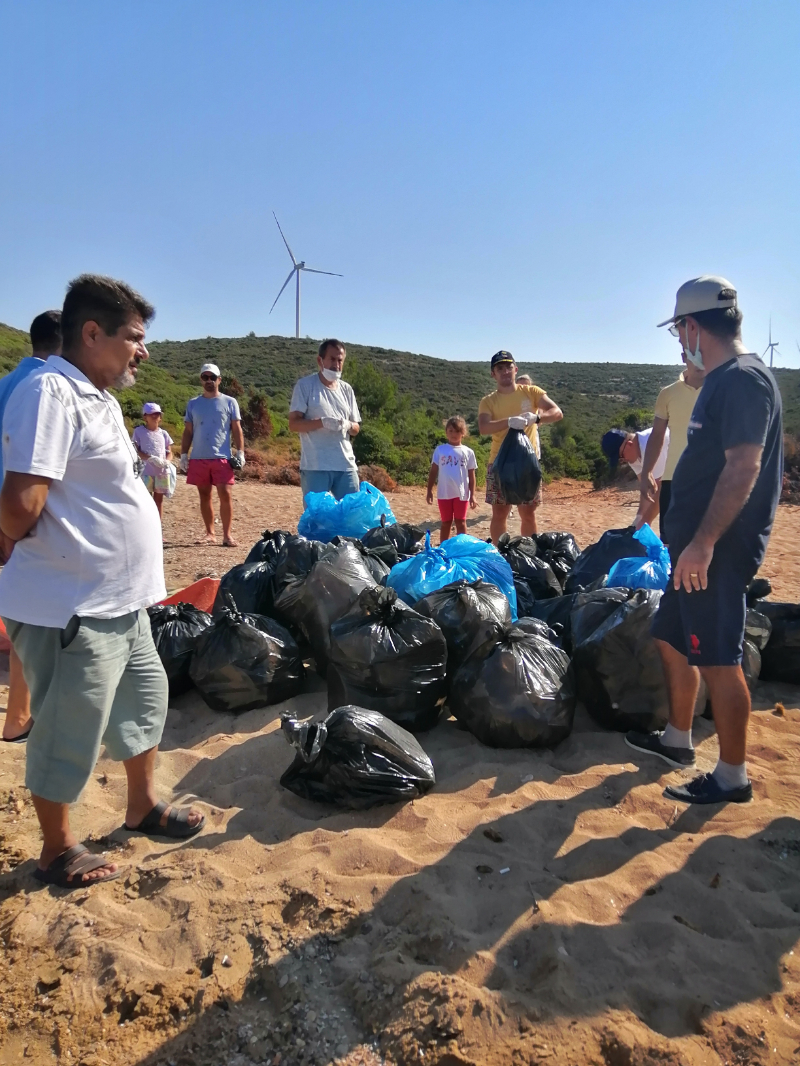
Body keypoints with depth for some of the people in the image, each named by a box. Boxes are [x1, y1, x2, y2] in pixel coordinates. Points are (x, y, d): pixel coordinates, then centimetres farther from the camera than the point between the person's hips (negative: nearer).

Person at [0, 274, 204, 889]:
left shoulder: (103, 398, 12)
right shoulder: (50, 391, -19)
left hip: (121, 600, 10)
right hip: (71, 609, -10)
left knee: (145, 700, 23)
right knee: (70, 734, 8)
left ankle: (144, 808, 44)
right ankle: (58, 853, 30)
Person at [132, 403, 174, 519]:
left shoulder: (163, 433, 11)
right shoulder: (139, 431, 0)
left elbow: (169, 452, 11)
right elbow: (136, 451, -6)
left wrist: (167, 461, -12)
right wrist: (151, 458, -21)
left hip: (162, 471, 4)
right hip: (146, 471, -4)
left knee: (159, 498, 10)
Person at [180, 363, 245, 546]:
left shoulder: (229, 402, 5)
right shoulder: (193, 404, 11)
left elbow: (237, 430, 4)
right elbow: (188, 431, 12)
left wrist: (240, 452, -6)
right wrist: (183, 455, 4)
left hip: (222, 458, -2)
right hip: (198, 458, 3)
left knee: (226, 495, -8)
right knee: (205, 496, 8)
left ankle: (227, 534, -1)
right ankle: (210, 533, 16)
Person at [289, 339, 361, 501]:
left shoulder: (347, 389, 14)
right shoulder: (305, 385, -1)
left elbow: (355, 429, 16)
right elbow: (294, 424, -7)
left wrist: (348, 425, -8)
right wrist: (322, 422, -21)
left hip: (346, 466, 5)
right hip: (315, 467, -5)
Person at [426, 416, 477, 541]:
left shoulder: (468, 452, 2)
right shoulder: (440, 450, 2)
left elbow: (471, 476, 4)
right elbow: (433, 472, 5)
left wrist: (472, 495, 0)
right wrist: (429, 491, 1)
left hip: (462, 494, -1)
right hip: (444, 494, 1)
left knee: (460, 523, 6)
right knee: (446, 523, 11)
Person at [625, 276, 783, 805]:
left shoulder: (744, 379, -15)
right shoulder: (722, 380, 15)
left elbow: (744, 468, -23)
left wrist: (703, 543, -27)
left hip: (718, 549, -10)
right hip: (697, 544, 10)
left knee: (718, 659, -2)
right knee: (673, 640, 19)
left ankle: (733, 776, 13)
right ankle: (678, 739, 35)